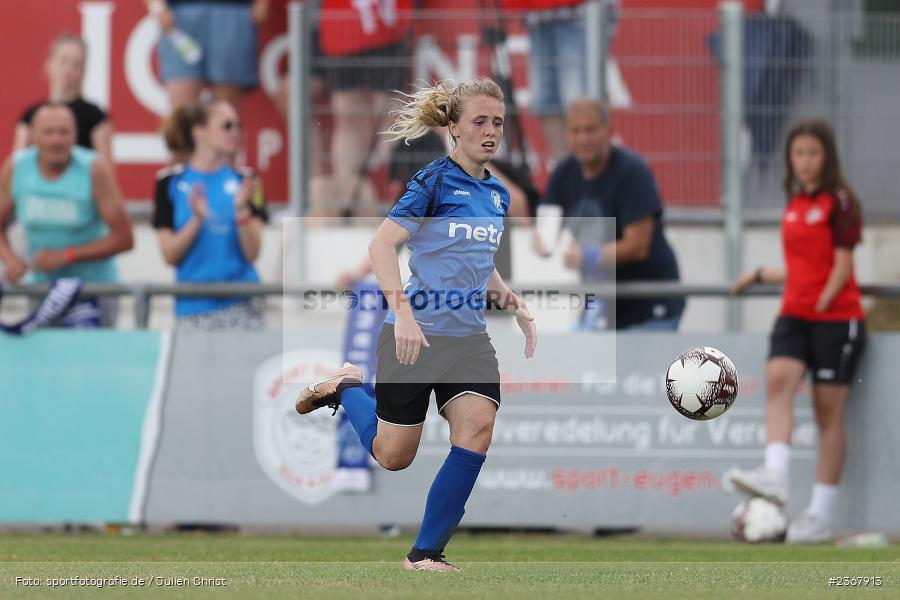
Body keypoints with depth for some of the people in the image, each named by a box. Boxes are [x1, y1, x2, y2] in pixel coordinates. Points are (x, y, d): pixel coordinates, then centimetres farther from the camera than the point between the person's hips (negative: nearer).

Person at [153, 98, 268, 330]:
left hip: (240, 305, 1)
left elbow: (252, 253, 1)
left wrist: (242, 209, -13)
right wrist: (197, 219, -15)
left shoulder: (243, 181, 6)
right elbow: (170, 255, -1)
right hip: (192, 306, -1)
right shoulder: (170, 182, 3)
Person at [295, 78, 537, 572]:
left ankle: (426, 553, -10)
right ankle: (344, 387, 36)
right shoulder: (435, 181, -12)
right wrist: (403, 311, -30)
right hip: (414, 335, -6)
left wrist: (517, 309, 12)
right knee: (394, 456, 5)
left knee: (477, 428, -18)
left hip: (469, 336, 6)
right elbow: (381, 244, -19)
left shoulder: (497, 195, 9)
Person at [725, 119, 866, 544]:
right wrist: (761, 276, 23)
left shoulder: (839, 202, -5)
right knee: (778, 380, -20)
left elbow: (841, 266, -10)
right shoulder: (795, 204, 15)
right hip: (795, 315, 6)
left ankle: (821, 515, -1)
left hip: (836, 317, -6)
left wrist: (822, 303, -17)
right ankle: (775, 477, -36)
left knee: (829, 410, -2)